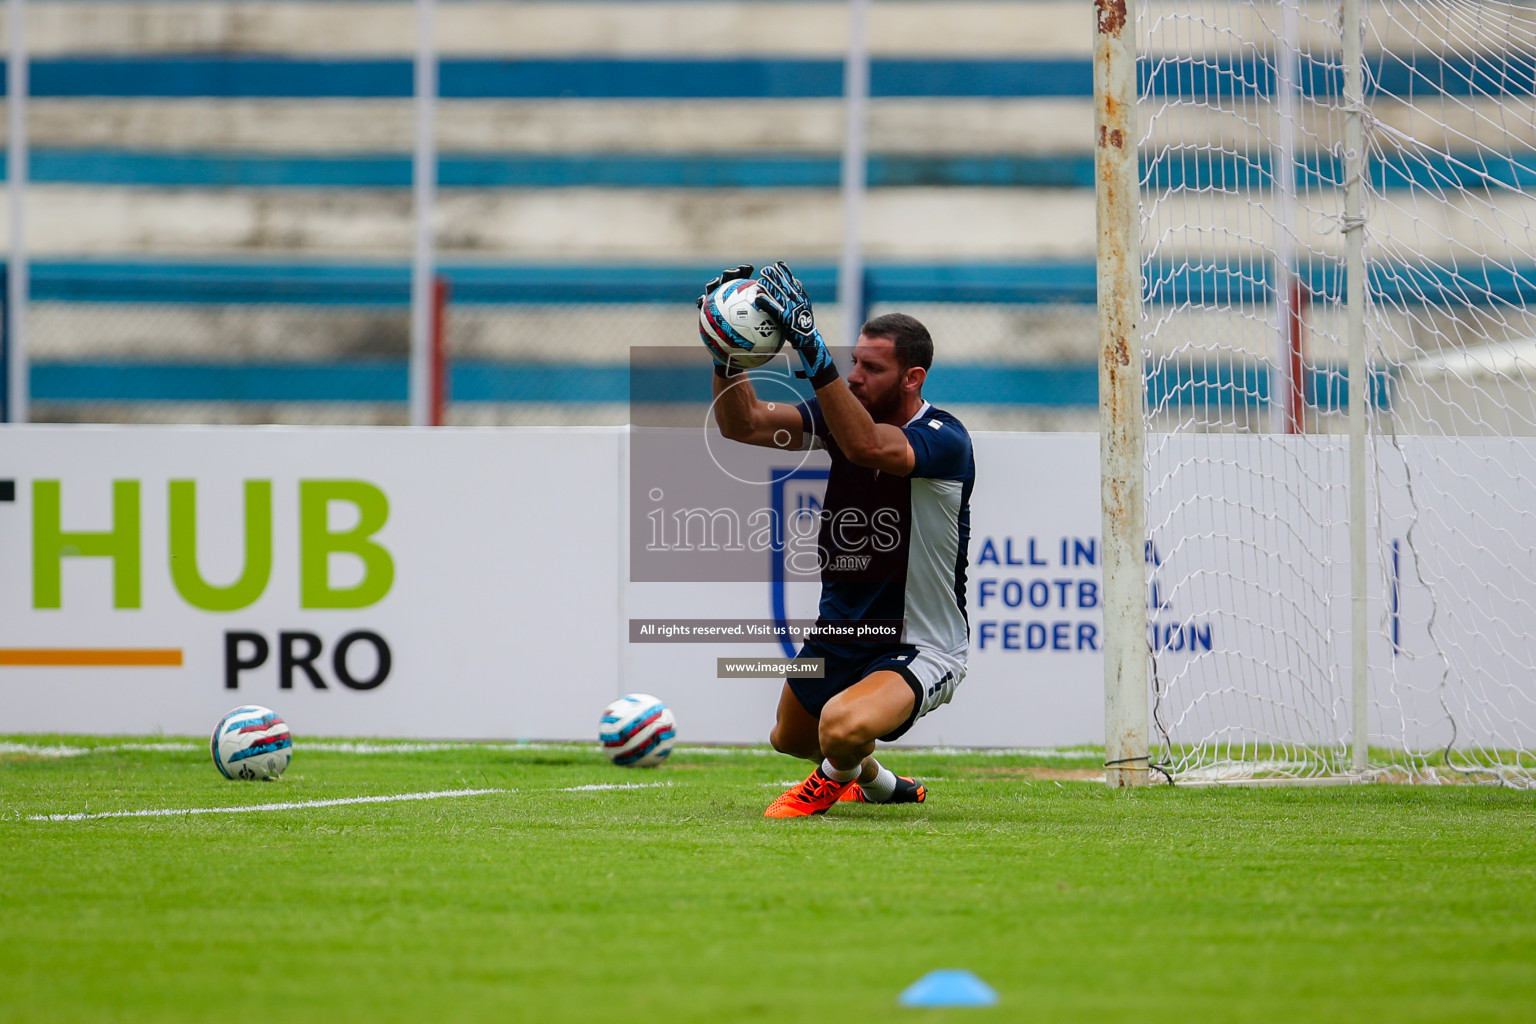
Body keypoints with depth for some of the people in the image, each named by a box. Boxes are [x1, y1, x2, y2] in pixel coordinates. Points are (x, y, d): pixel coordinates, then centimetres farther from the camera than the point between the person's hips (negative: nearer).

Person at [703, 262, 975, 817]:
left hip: (919, 647, -8)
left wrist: (811, 347, -51)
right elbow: (743, 424, -10)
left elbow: (867, 445, -45)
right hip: (839, 627, 8)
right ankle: (878, 783, 60)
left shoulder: (944, 439, -25)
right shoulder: (849, 413, -3)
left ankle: (836, 775, 3)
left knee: (844, 726, -35)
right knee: (789, 739, 28)